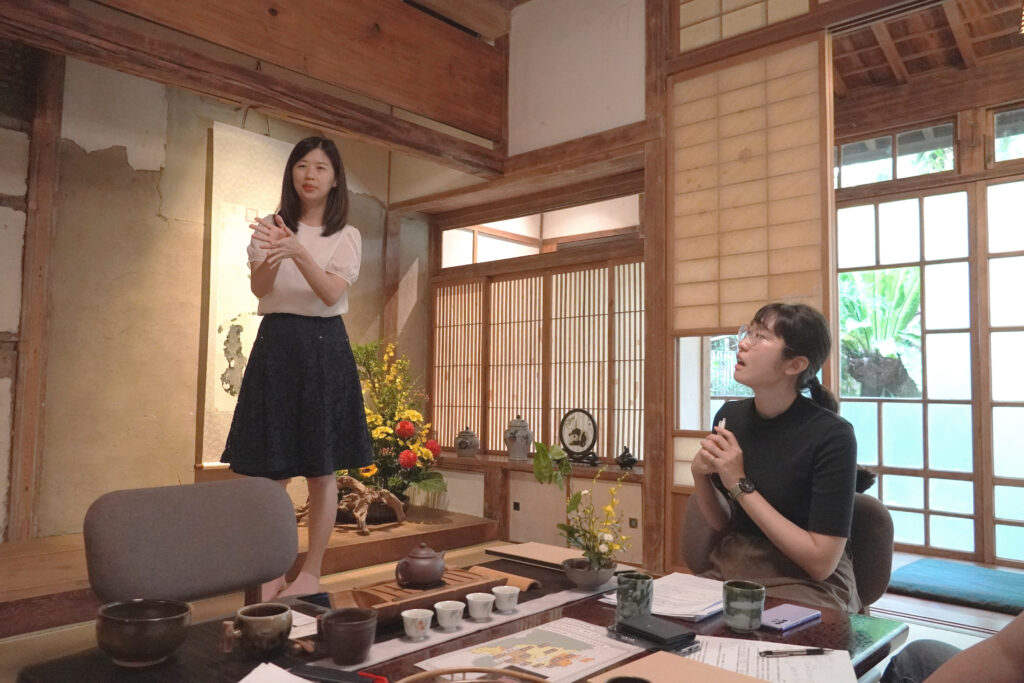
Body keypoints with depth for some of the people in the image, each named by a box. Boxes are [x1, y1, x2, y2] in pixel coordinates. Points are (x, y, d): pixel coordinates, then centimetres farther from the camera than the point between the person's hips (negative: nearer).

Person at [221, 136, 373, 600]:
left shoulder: (346, 236, 5)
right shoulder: (272, 226, 7)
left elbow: (332, 293, -10)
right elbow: (259, 288, -7)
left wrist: (298, 251, -26)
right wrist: (272, 254, -28)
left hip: (325, 347, 0)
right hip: (276, 342, 1)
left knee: (321, 469, 2)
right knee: (271, 469, 3)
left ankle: (310, 574, 15)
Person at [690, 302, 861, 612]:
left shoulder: (832, 436, -18)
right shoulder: (730, 416, -2)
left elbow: (821, 562, -18)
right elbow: (723, 524, 8)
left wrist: (741, 485, -20)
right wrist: (700, 475, -12)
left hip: (807, 585, -5)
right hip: (730, 570, 5)